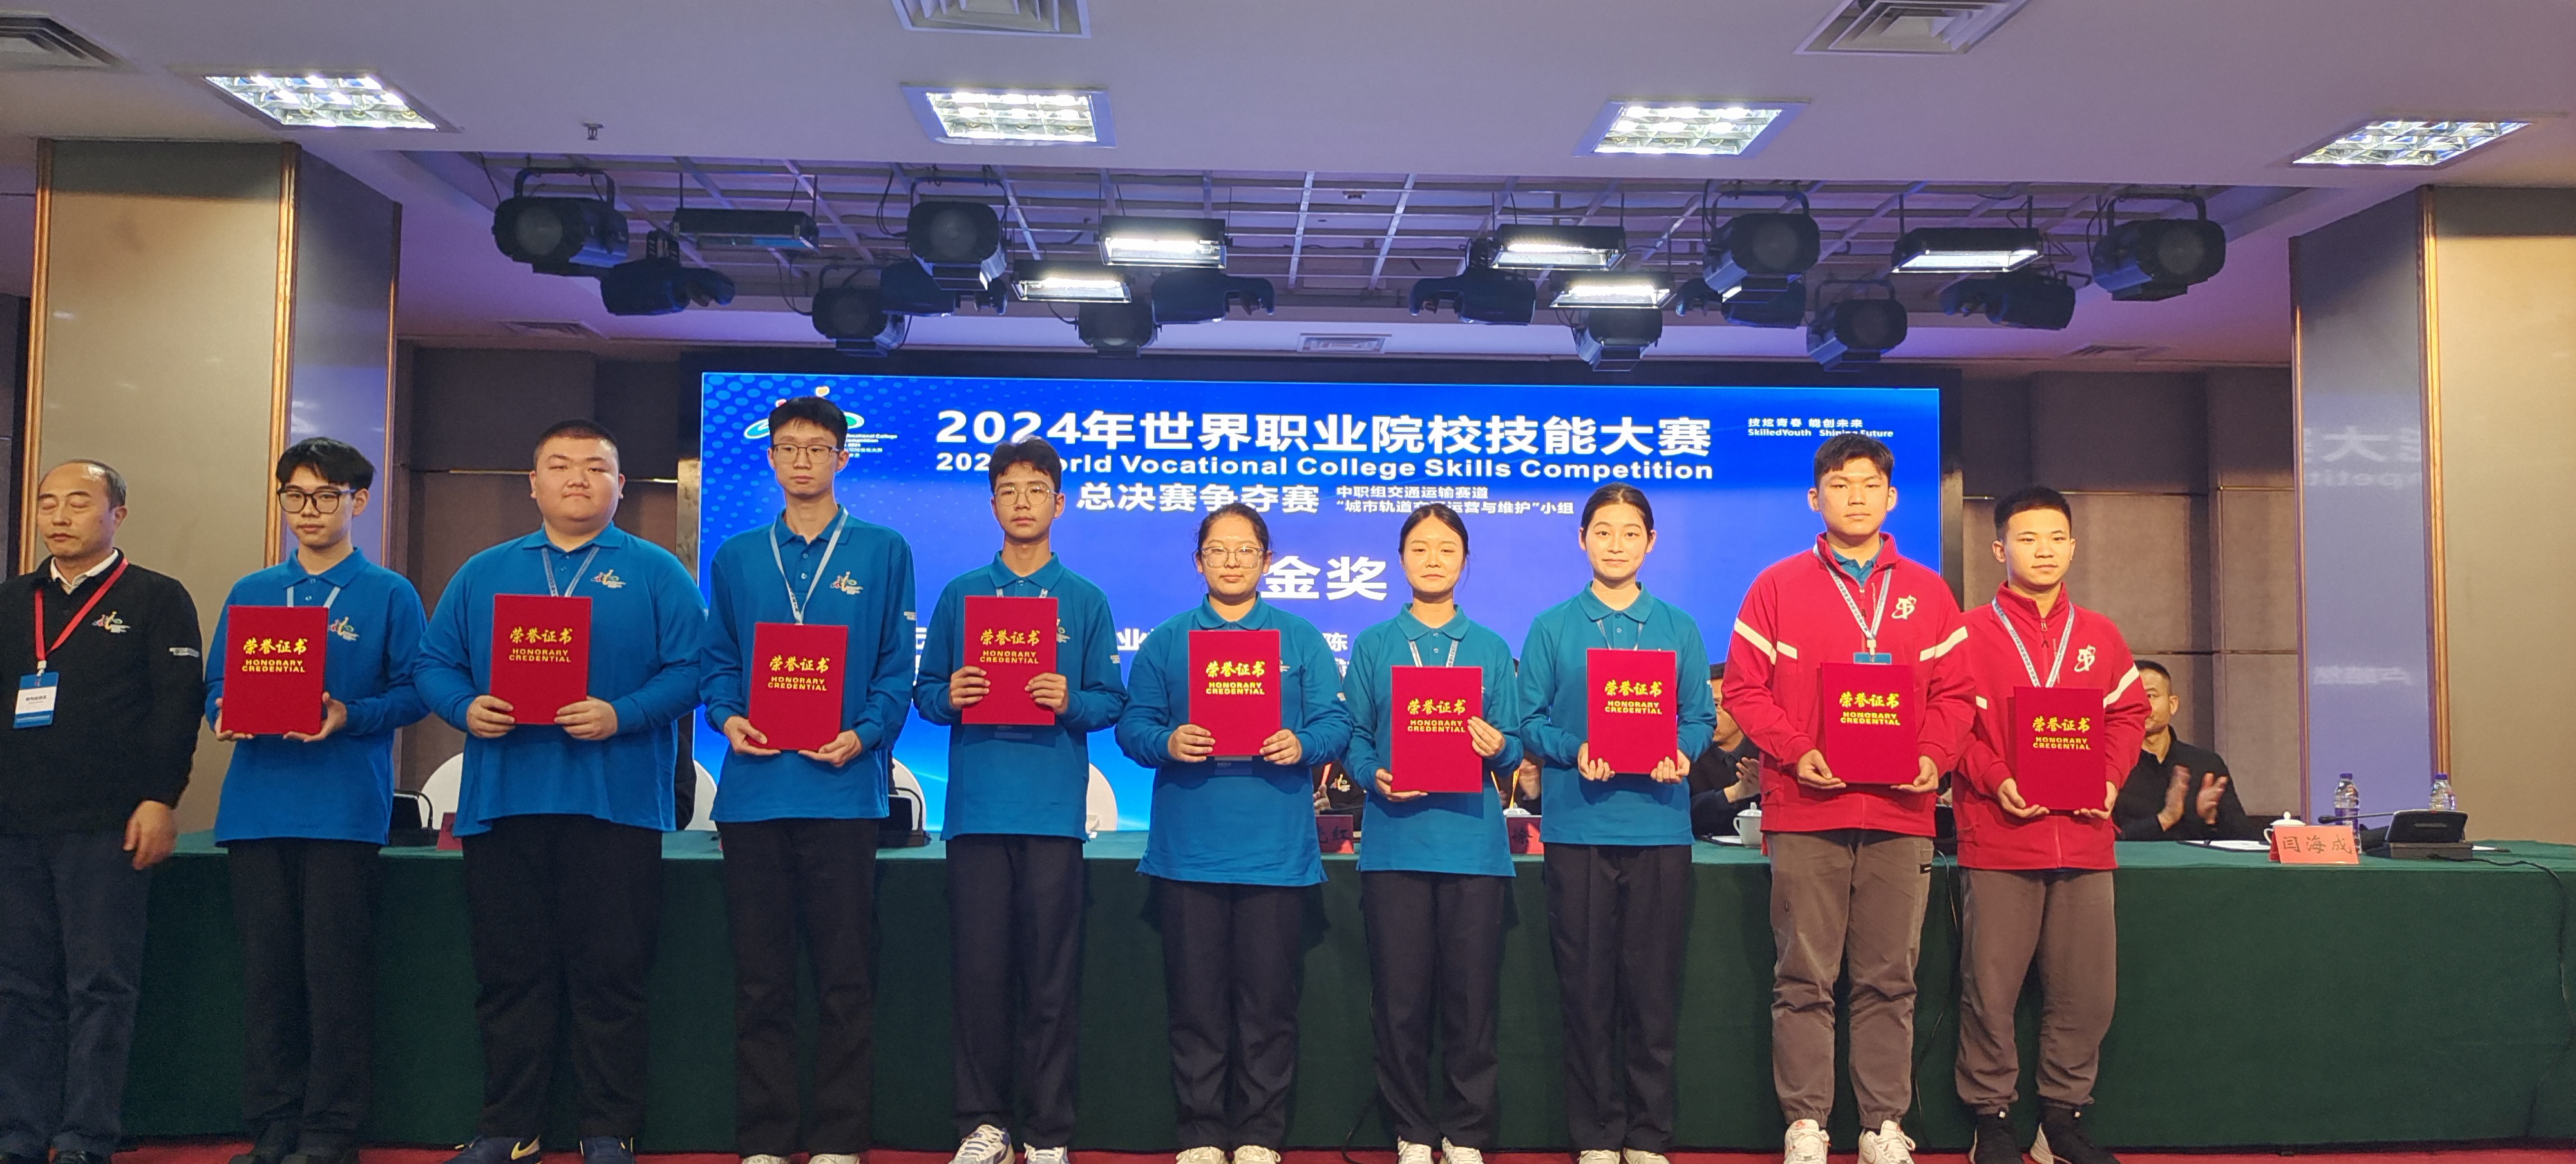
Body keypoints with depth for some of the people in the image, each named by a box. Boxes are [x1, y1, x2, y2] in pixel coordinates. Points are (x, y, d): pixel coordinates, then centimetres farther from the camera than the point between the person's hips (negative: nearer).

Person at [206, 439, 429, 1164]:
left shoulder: (389, 594, 4)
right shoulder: (250, 593, 17)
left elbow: (413, 693, -1)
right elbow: (217, 686, 16)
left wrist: (349, 717, -18)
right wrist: (226, 715, -6)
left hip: (344, 809, -4)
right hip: (257, 804, 4)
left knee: (336, 974, -2)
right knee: (266, 971, 7)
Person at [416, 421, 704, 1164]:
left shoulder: (656, 574, 5)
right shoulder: (484, 573, 15)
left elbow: (687, 671, -4)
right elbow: (434, 664, 12)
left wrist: (620, 715, -18)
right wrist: (466, 707, -8)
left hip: (615, 800, -3)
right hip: (501, 798, 3)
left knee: (611, 972, 2)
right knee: (508, 971, 9)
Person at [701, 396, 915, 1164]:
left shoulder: (883, 552, 6)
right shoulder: (736, 558, 14)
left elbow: (898, 668, 2)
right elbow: (717, 663, 14)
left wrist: (864, 734, -13)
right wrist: (727, 717, -5)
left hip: (842, 788, -2)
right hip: (754, 790, 3)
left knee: (844, 977, 2)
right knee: (760, 977, 7)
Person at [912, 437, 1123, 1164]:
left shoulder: (1084, 601, 9)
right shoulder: (959, 596, 12)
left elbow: (1112, 703, 6)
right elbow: (925, 692, 12)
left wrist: (1070, 702, -13)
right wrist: (949, 697, -9)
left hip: (1054, 810, -1)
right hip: (977, 805, 1)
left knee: (1053, 978, 1)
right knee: (979, 970, 2)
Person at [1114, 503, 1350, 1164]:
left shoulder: (1301, 639, 10)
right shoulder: (1166, 641, 10)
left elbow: (1335, 723, 4)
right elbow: (1132, 725, 4)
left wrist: (1302, 745, -17)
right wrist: (1167, 742, -16)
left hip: (1276, 850, 0)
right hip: (1189, 850, 0)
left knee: (1268, 1001, 3)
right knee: (1196, 999, 5)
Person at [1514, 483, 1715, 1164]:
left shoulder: (1678, 628, 10)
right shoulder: (1552, 628, 6)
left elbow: (1700, 717, 8)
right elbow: (1530, 722, 3)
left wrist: (1681, 752, -12)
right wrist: (1574, 751, -14)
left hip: (1660, 824, 1)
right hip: (1578, 823, -1)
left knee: (1653, 983, 4)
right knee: (1585, 984, 3)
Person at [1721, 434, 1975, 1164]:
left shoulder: (1926, 592, 13)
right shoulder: (1777, 587, 5)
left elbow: (1953, 693, 11)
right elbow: (1744, 688, 1)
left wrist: (1934, 756, -7)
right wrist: (1794, 752, -12)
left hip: (1900, 811, 2)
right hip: (1806, 809, -2)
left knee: (1890, 980, 7)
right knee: (1805, 980, 2)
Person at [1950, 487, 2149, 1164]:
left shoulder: (2099, 636, 13)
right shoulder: (1971, 634, 1)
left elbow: (2129, 714, 15)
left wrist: (2111, 778, -1)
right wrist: (1995, 782, -15)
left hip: (2085, 838, 4)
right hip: (1999, 837, -4)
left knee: (2085, 990, 7)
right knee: (1991, 987, -1)